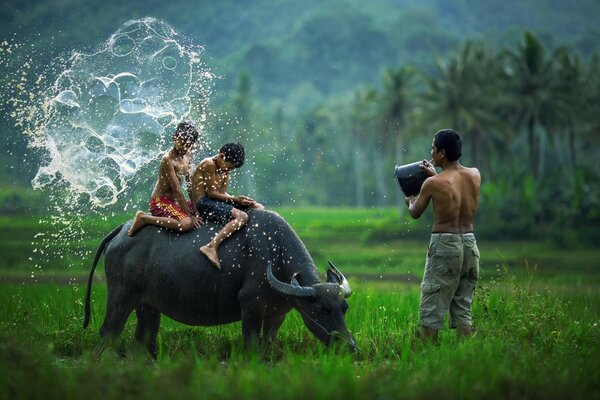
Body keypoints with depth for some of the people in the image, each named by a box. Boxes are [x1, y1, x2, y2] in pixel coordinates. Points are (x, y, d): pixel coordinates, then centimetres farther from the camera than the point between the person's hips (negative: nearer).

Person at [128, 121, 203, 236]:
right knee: (186, 224, -31)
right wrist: (189, 215, -23)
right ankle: (144, 218, -14)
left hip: (174, 201, 9)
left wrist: (195, 208, 2)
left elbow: (190, 184, 9)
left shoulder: (187, 155, 4)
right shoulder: (168, 159, -22)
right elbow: (177, 190, -24)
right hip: (161, 202, -9)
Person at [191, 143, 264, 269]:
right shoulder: (209, 165, -11)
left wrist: (240, 200, -4)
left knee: (258, 207, 7)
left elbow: (222, 193, 13)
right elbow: (211, 193, -14)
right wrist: (235, 199, -15)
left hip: (216, 202, 10)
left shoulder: (225, 171, 18)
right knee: (241, 216, -30)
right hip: (203, 203, -10)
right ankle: (211, 247, -38)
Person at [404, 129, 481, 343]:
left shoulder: (433, 183, -11)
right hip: (470, 244, 6)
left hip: (444, 244, -5)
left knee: (431, 308, 1)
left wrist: (410, 201, 26)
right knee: (463, 307, 12)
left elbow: (415, 213, 5)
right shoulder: (474, 175, 2)